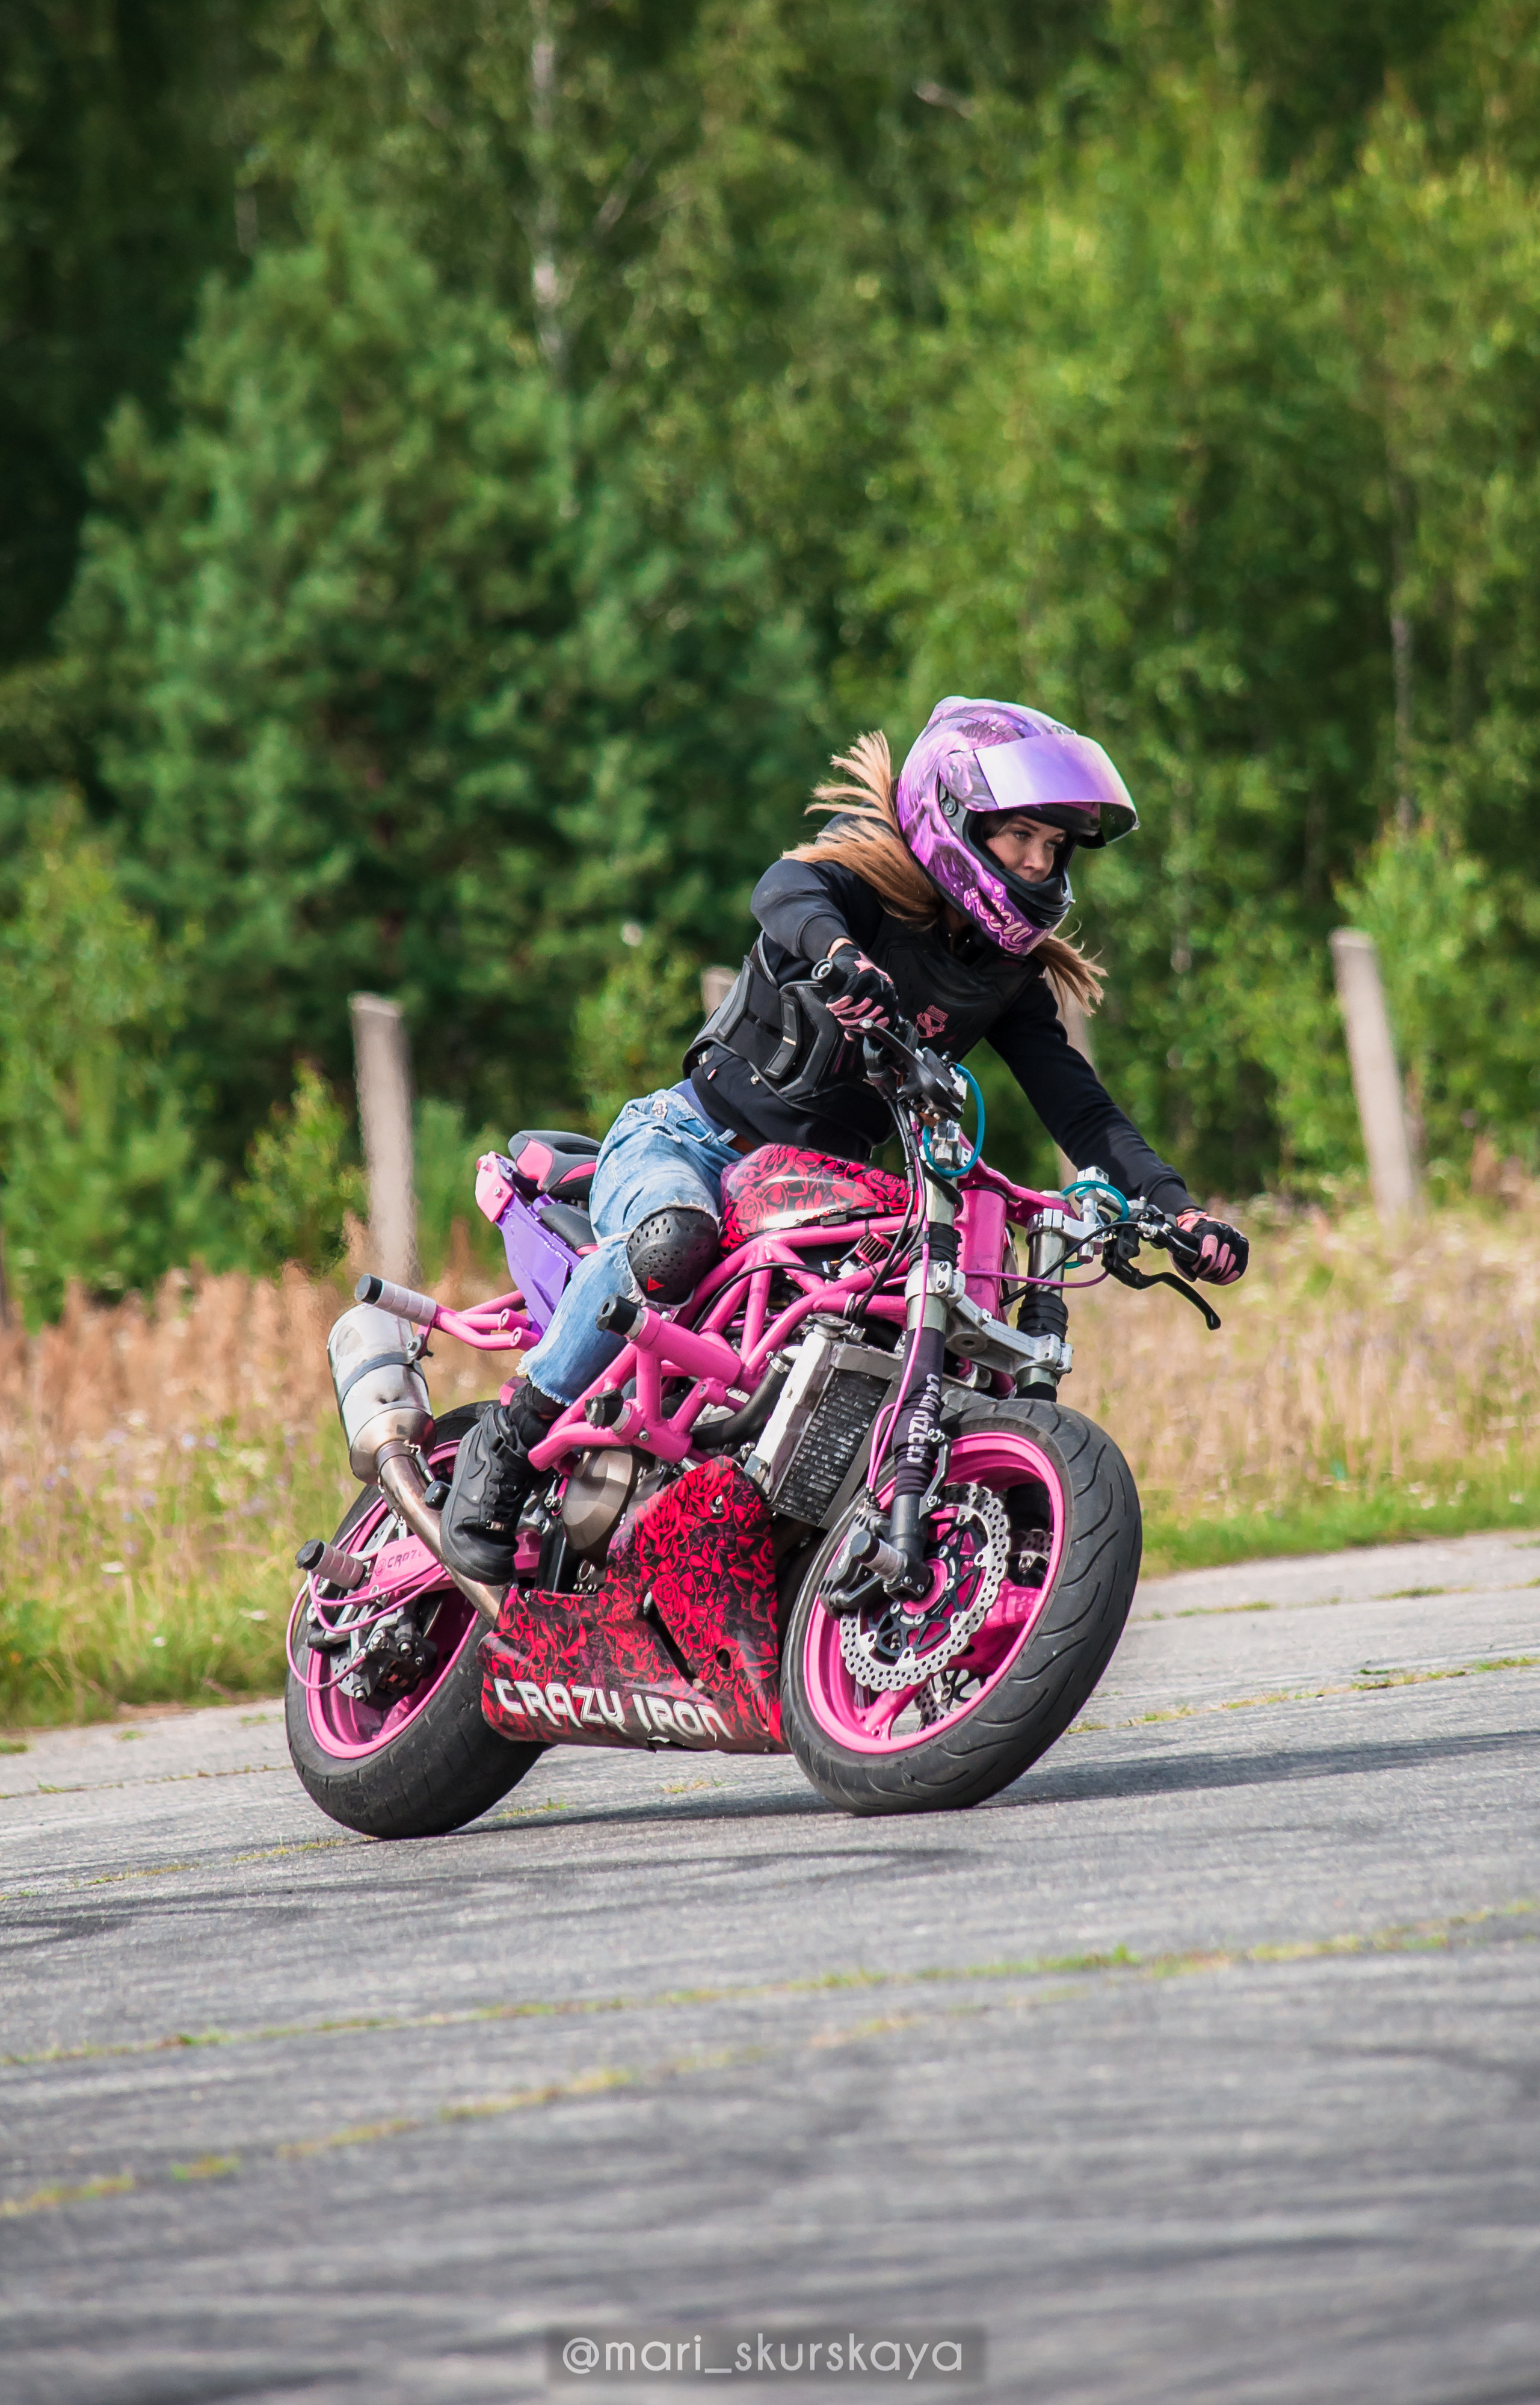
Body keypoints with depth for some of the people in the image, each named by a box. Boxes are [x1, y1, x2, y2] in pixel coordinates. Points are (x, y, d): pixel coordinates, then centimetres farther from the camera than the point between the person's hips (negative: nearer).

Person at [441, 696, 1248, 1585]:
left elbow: (1077, 1104, 4)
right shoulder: (866, 881, -9)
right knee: (674, 1243, -40)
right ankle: (509, 1443, -26)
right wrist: (838, 951, -58)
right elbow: (787, 891, -33)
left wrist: (1176, 1206, -12)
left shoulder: (1011, 975, 10)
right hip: (693, 1140, -7)